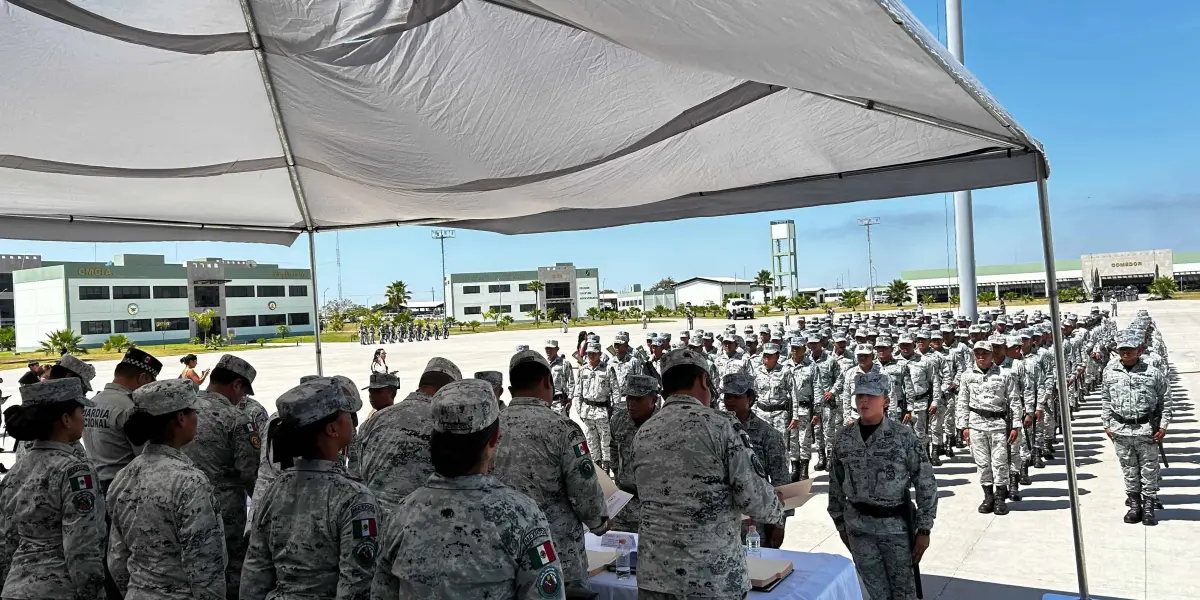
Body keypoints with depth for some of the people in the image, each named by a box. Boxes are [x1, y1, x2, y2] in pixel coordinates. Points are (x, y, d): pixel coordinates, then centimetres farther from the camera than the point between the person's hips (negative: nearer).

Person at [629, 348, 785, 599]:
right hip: (714, 576, -4)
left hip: (655, 574, 5)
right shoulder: (719, 425, -12)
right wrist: (778, 512, 10)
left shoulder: (643, 434, 5)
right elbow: (756, 499, -13)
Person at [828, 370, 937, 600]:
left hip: (896, 525, -3)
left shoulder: (903, 436, -10)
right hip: (858, 527, 3)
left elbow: (926, 485, -8)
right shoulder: (843, 439, -1)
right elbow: (836, 486, 8)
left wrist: (924, 530, -8)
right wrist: (840, 524, 11)